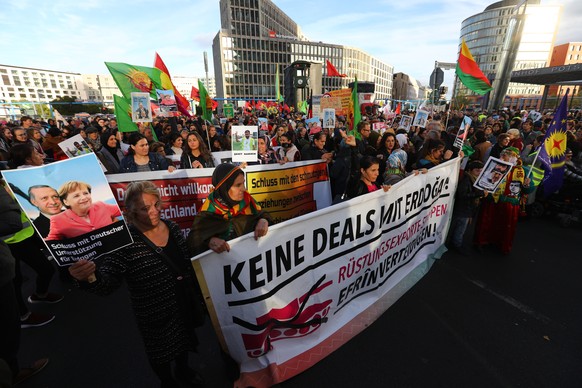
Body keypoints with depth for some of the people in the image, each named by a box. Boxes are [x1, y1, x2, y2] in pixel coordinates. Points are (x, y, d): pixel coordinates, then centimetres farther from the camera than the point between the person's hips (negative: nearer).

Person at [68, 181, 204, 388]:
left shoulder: (172, 227, -7)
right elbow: (107, 282, -28)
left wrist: (196, 293, 9)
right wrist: (89, 278, -49)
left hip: (184, 305, 5)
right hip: (156, 315, -5)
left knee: (184, 340, 29)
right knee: (161, 352, 23)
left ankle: (183, 369, 60)